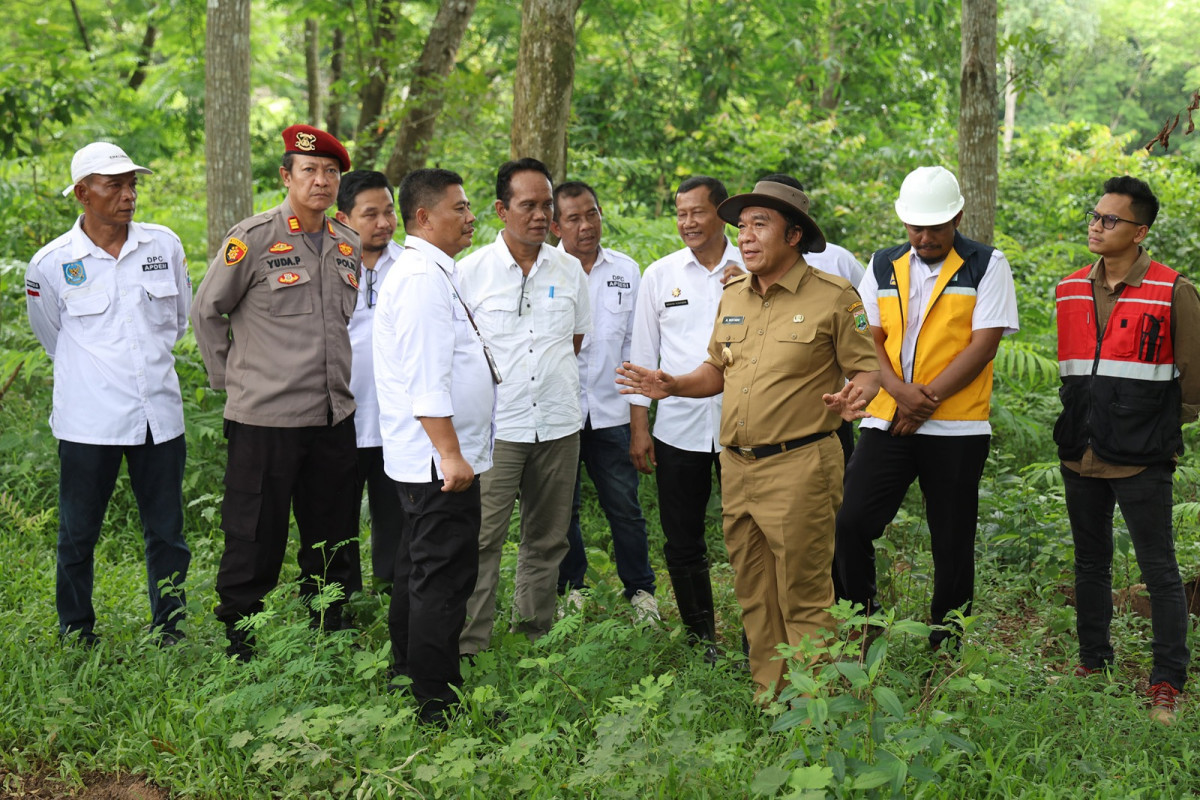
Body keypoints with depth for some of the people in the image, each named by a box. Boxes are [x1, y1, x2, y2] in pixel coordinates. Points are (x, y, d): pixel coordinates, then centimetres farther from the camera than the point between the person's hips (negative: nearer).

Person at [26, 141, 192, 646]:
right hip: (89, 421, -2)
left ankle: (168, 636, 20)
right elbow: (53, 336, 13)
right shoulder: (51, 264, -4)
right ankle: (76, 638, 24)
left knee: (167, 530, 7)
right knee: (78, 533, 7)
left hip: (159, 414, 2)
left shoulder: (165, 245, 3)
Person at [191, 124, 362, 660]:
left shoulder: (349, 245, 10)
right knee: (254, 541, 2)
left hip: (334, 417, 6)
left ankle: (328, 641, 26)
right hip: (264, 418, -5)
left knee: (331, 543, 13)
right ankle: (237, 646, 16)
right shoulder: (253, 238, -7)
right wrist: (231, 378, 1)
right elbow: (207, 311, 1)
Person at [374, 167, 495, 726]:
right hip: (440, 458, -11)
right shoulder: (423, 279, -17)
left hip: (431, 462, 11)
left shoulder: (429, 273, 18)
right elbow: (425, 380, -24)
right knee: (443, 577, -6)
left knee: (420, 570, 18)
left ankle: (408, 679, 30)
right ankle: (437, 706, 1)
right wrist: (451, 453, -24)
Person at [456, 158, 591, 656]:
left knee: (547, 539, 11)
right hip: (495, 426, -4)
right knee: (481, 539, -6)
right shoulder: (473, 270, -2)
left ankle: (536, 634, 24)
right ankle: (468, 644, 1)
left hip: (559, 423, 4)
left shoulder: (569, 270, 8)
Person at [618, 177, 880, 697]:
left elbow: (867, 367, -3)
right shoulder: (733, 297, 13)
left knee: (803, 598, -2)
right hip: (736, 467, 7)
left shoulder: (833, 297, -5)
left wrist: (855, 396, -25)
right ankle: (767, 700, 27)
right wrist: (672, 386, 4)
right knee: (754, 596, 14)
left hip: (799, 465, -6)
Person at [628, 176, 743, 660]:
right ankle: (701, 637, 23)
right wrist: (639, 427, 4)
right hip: (678, 428, 2)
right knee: (682, 543, 8)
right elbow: (643, 353, 8)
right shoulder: (660, 275, 7)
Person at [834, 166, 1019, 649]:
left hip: (957, 427, -3)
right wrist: (900, 391, -11)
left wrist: (927, 399, -13)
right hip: (887, 420, 3)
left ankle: (945, 646, 18)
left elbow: (983, 345, -7)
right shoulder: (884, 266, 12)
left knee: (952, 543, 4)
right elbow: (869, 338, 8)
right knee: (851, 523, -8)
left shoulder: (987, 266, 1)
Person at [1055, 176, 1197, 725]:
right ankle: (1093, 664, 29)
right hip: (1081, 455, 6)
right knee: (1090, 562, 16)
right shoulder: (1070, 289, 8)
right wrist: (1077, 426, 15)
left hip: (1141, 460, -5)